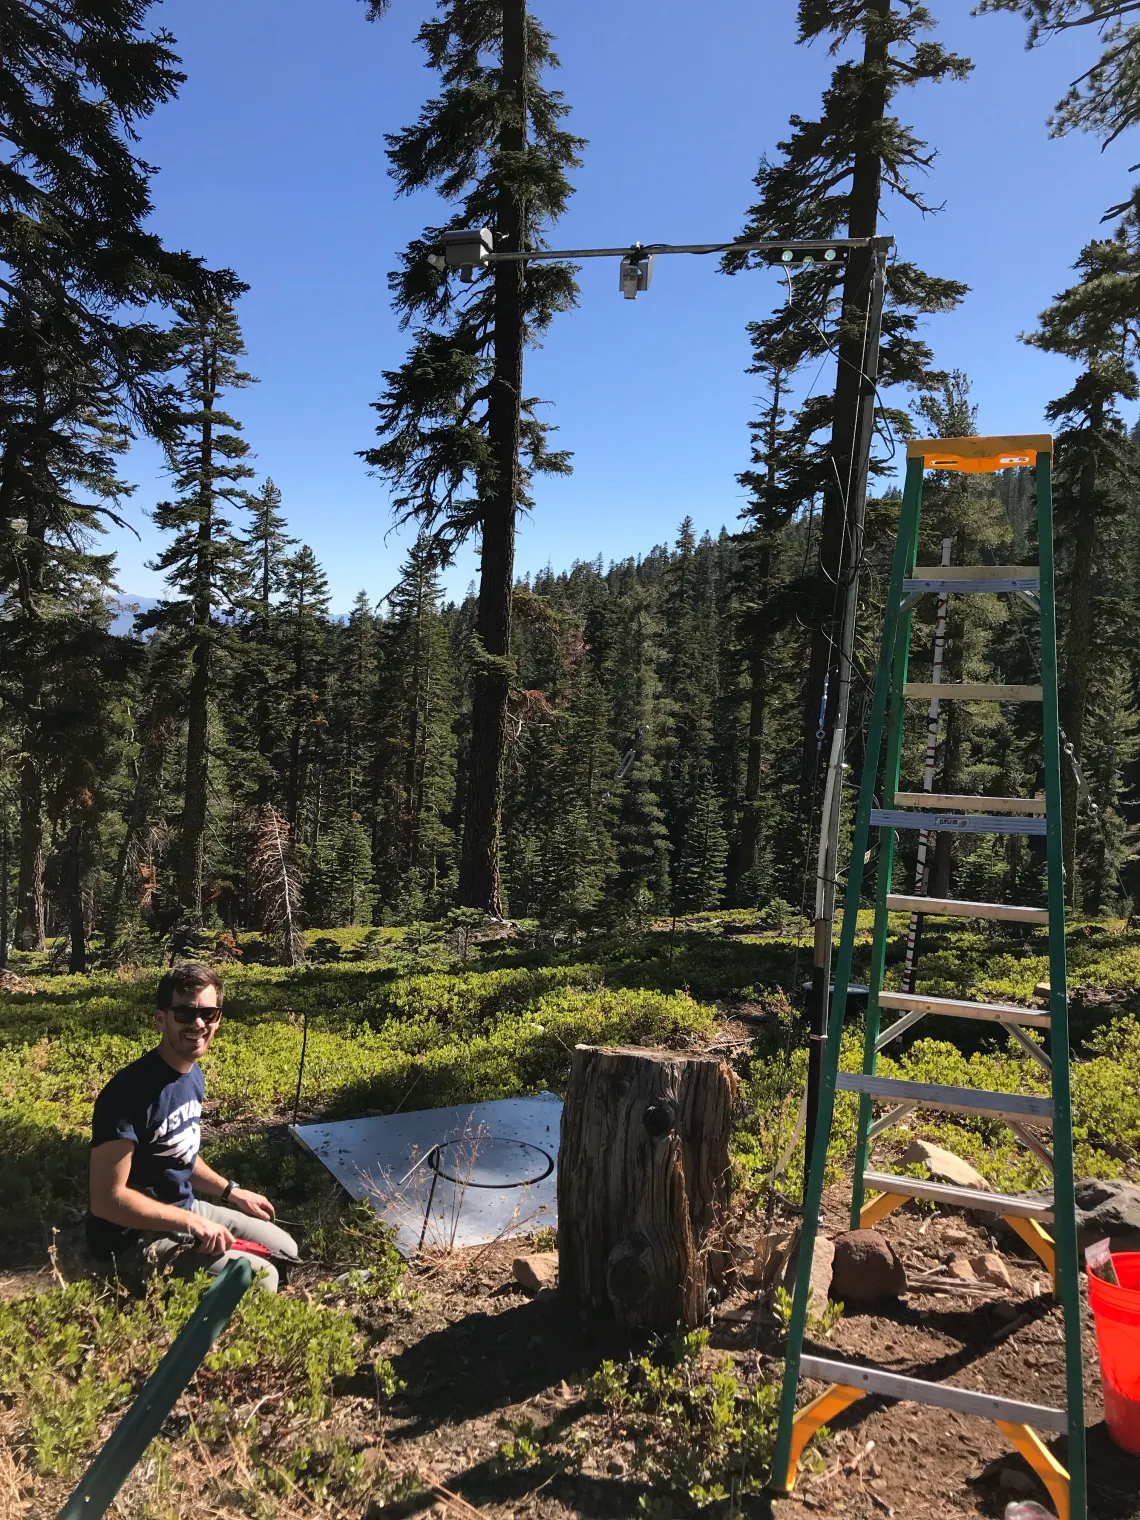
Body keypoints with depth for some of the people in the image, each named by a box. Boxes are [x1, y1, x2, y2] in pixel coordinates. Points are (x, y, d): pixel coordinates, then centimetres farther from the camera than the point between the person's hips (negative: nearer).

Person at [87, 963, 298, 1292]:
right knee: (260, 1278, -16)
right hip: (134, 1240, -9)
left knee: (286, 1250, 16)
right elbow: (107, 1199, -28)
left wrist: (232, 1192, 12)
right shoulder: (129, 1092, -28)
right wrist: (193, 1222, -25)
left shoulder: (194, 1075, 1)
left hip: (184, 1209, 9)